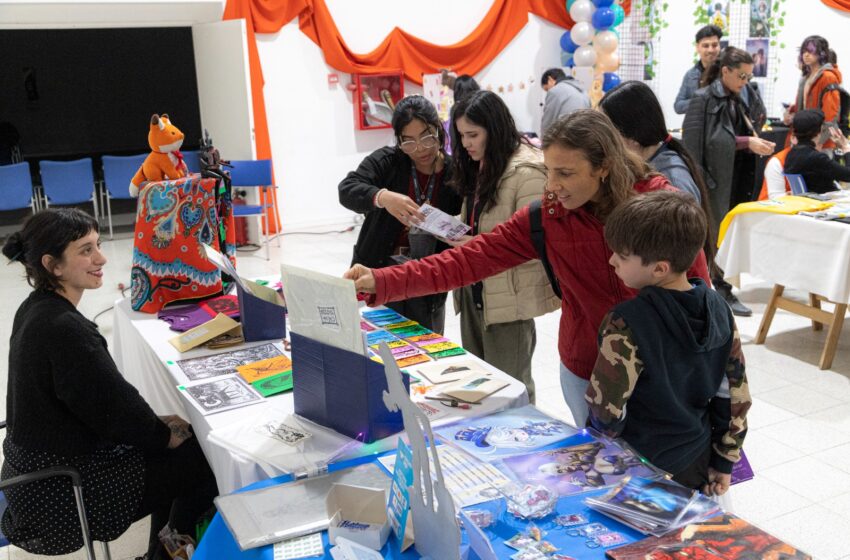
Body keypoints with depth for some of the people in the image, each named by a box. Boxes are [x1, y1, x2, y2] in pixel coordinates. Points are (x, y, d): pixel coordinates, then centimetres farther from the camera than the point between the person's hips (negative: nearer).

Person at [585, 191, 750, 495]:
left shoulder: (626, 325, -27)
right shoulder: (718, 308, -7)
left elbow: (606, 407, -22)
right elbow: (735, 393, 0)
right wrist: (724, 462, 10)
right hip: (698, 465, 6)